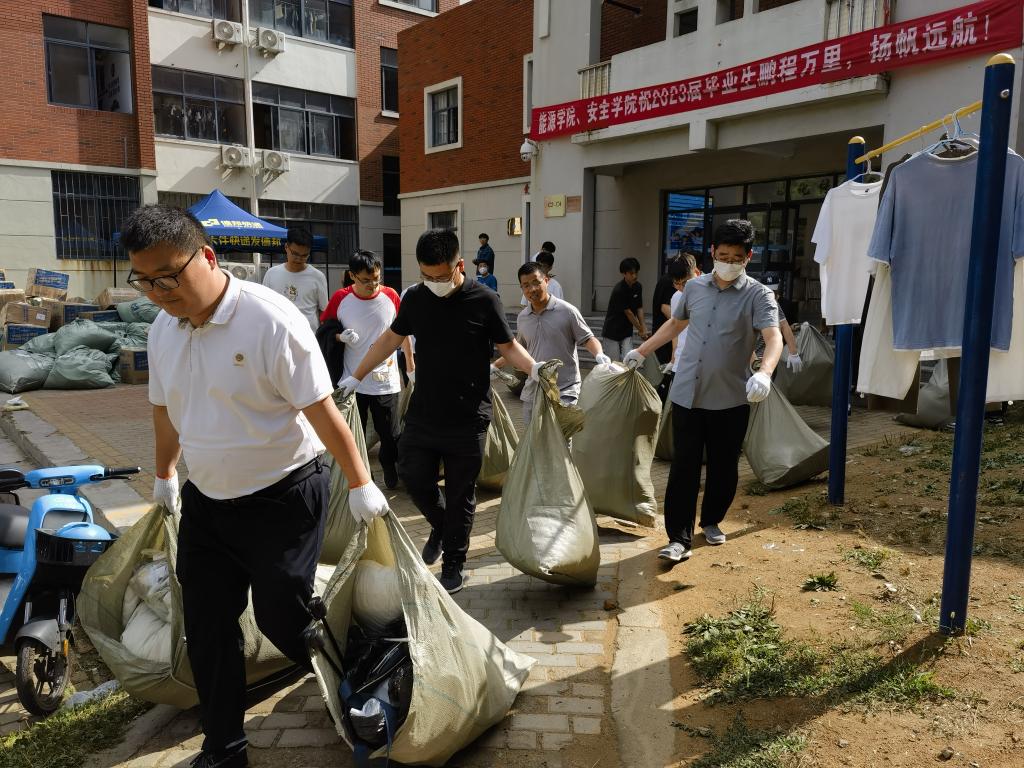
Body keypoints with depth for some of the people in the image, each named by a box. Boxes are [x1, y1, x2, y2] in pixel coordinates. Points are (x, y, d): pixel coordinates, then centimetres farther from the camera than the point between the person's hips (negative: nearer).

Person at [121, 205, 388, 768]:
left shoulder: (269, 320, -21)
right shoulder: (162, 330, 1)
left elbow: (321, 411, -20)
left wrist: (360, 485, -16)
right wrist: (164, 474, 28)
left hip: (282, 499, -6)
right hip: (206, 502, 6)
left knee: (280, 614, 4)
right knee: (206, 630, 10)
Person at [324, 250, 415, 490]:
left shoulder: (391, 296, -5)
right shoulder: (340, 298, -7)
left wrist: (410, 364, 13)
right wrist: (341, 337, -16)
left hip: (386, 382, 0)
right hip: (351, 382, 0)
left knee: (390, 436, 8)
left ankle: (391, 472, 30)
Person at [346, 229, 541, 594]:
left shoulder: (484, 300, -10)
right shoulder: (415, 298, 1)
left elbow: (508, 346, -3)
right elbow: (390, 339, 13)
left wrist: (533, 367, -23)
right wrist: (355, 377, 16)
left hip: (467, 420, -3)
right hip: (422, 414, 4)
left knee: (460, 495, 6)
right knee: (413, 477, 7)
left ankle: (453, 566, 24)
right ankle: (441, 527, 38)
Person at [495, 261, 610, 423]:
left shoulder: (567, 311, -8)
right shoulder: (522, 318, 8)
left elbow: (587, 338, -4)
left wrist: (599, 355, -24)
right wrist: (496, 365, 20)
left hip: (564, 392, -6)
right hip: (533, 391, 6)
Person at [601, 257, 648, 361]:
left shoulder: (638, 287, 1)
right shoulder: (619, 290, -21)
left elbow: (639, 308, 4)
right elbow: (628, 312, -16)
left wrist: (643, 327, -9)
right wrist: (640, 330, -8)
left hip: (627, 332, 6)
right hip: (612, 333, -5)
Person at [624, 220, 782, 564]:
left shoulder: (758, 296, -7)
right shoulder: (695, 286, 6)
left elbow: (773, 337, -22)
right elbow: (676, 323, 23)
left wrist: (764, 373, -42)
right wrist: (642, 351, 26)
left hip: (730, 401, -2)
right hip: (687, 394, 2)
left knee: (723, 468, 12)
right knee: (683, 468, 0)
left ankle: (711, 521, 35)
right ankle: (679, 538, 5)